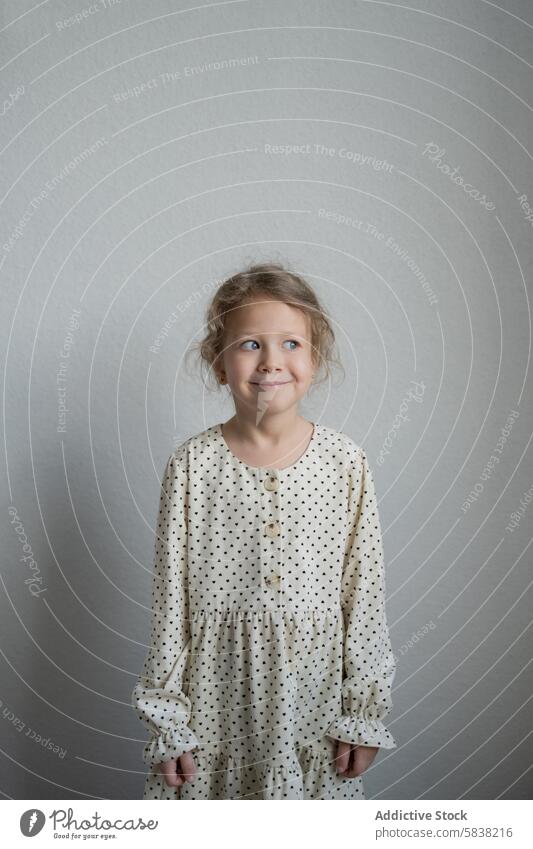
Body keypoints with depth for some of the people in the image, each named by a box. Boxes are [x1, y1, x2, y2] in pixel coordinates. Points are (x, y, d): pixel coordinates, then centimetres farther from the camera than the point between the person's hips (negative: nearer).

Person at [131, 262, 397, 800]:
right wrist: (167, 720, -2)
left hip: (313, 688, 1)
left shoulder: (346, 462, -6)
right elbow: (170, 599, -4)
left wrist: (364, 711, 0)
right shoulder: (192, 464, -8)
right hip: (218, 693, 0)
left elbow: (365, 592, -1)